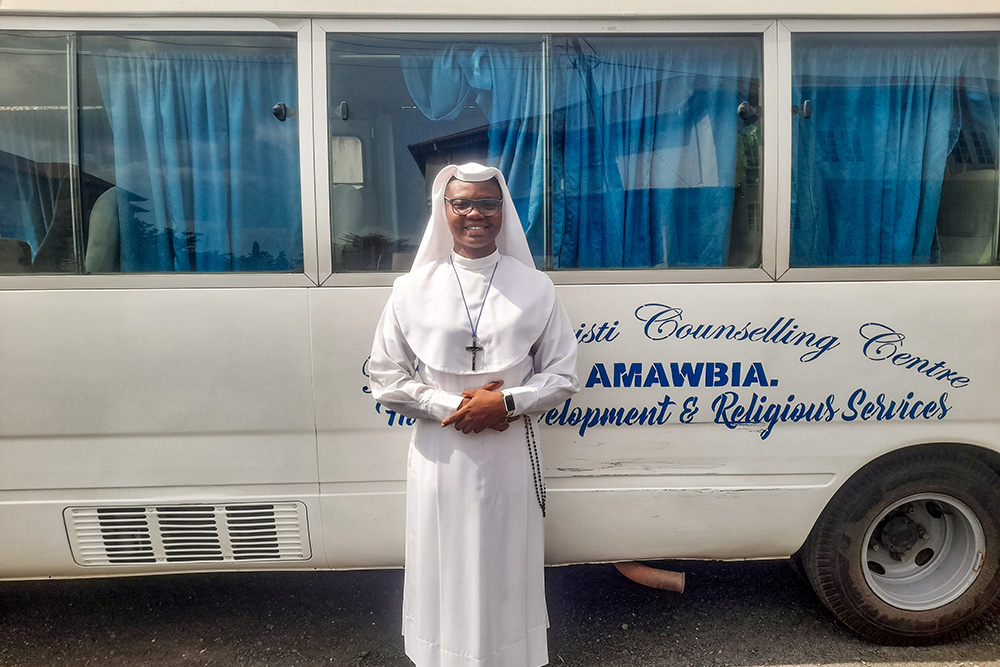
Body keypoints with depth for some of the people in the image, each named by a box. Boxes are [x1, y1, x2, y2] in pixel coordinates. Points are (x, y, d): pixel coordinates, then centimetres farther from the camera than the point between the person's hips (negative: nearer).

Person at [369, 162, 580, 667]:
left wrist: (505, 402, -14)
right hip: (440, 457, 0)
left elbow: (562, 377, 2)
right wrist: (453, 406, -12)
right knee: (444, 574, 11)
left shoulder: (535, 288, 1)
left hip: (510, 455, 0)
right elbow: (386, 380, 0)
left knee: (507, 574, 12)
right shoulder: (413, 289, 0)